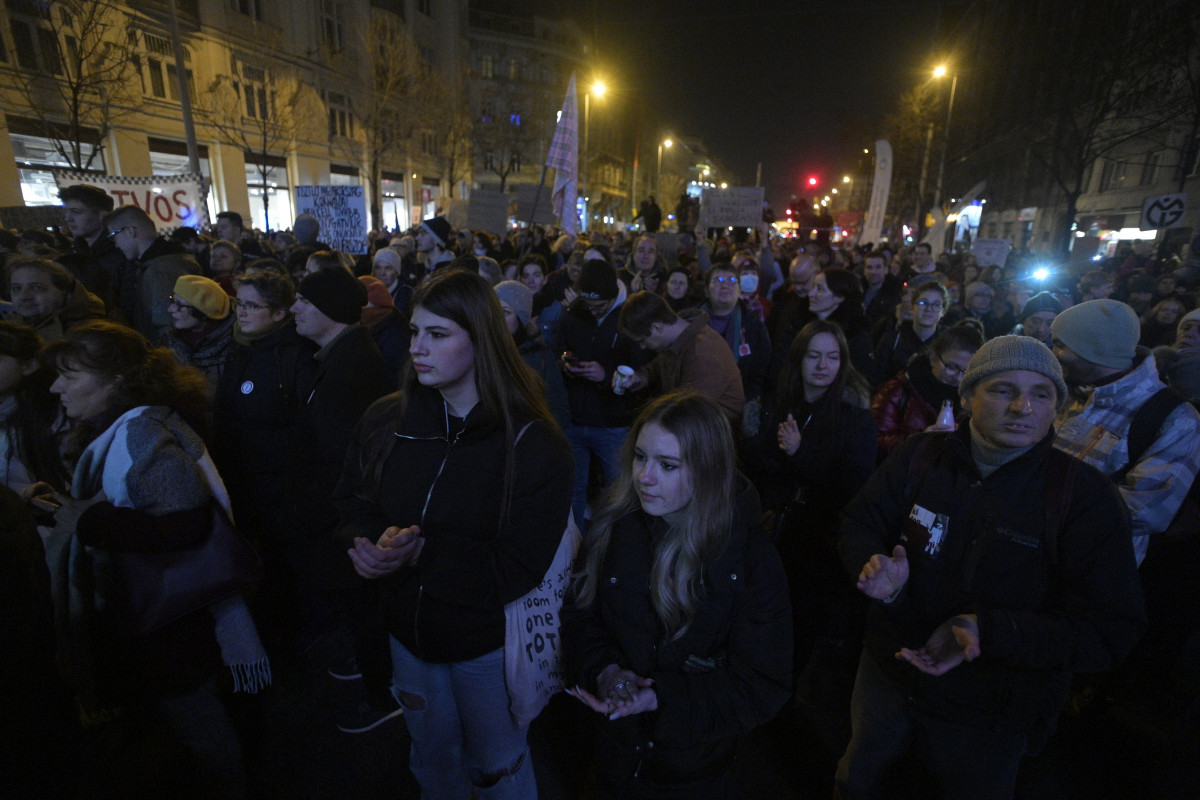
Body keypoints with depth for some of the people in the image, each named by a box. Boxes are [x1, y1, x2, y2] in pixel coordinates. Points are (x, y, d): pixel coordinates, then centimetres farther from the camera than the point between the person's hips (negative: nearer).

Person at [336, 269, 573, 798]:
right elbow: (353, 504, 3)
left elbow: (518, 569, -22)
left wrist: (420, 555, -30)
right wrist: (374, 542, -19)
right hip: (408, 628, 4)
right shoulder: (385, 421, -7)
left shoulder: (532, 443, -21)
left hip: (487, 641, -4)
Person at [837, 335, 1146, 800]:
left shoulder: (1085, 496, -16)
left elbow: (1110, 630, -19)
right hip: (888, 677, 2)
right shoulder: (920, 457, -9)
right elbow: (858, 523, -3)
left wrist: (990, 631, -33)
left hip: (990, 722, -2)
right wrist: (873, 562, -27)